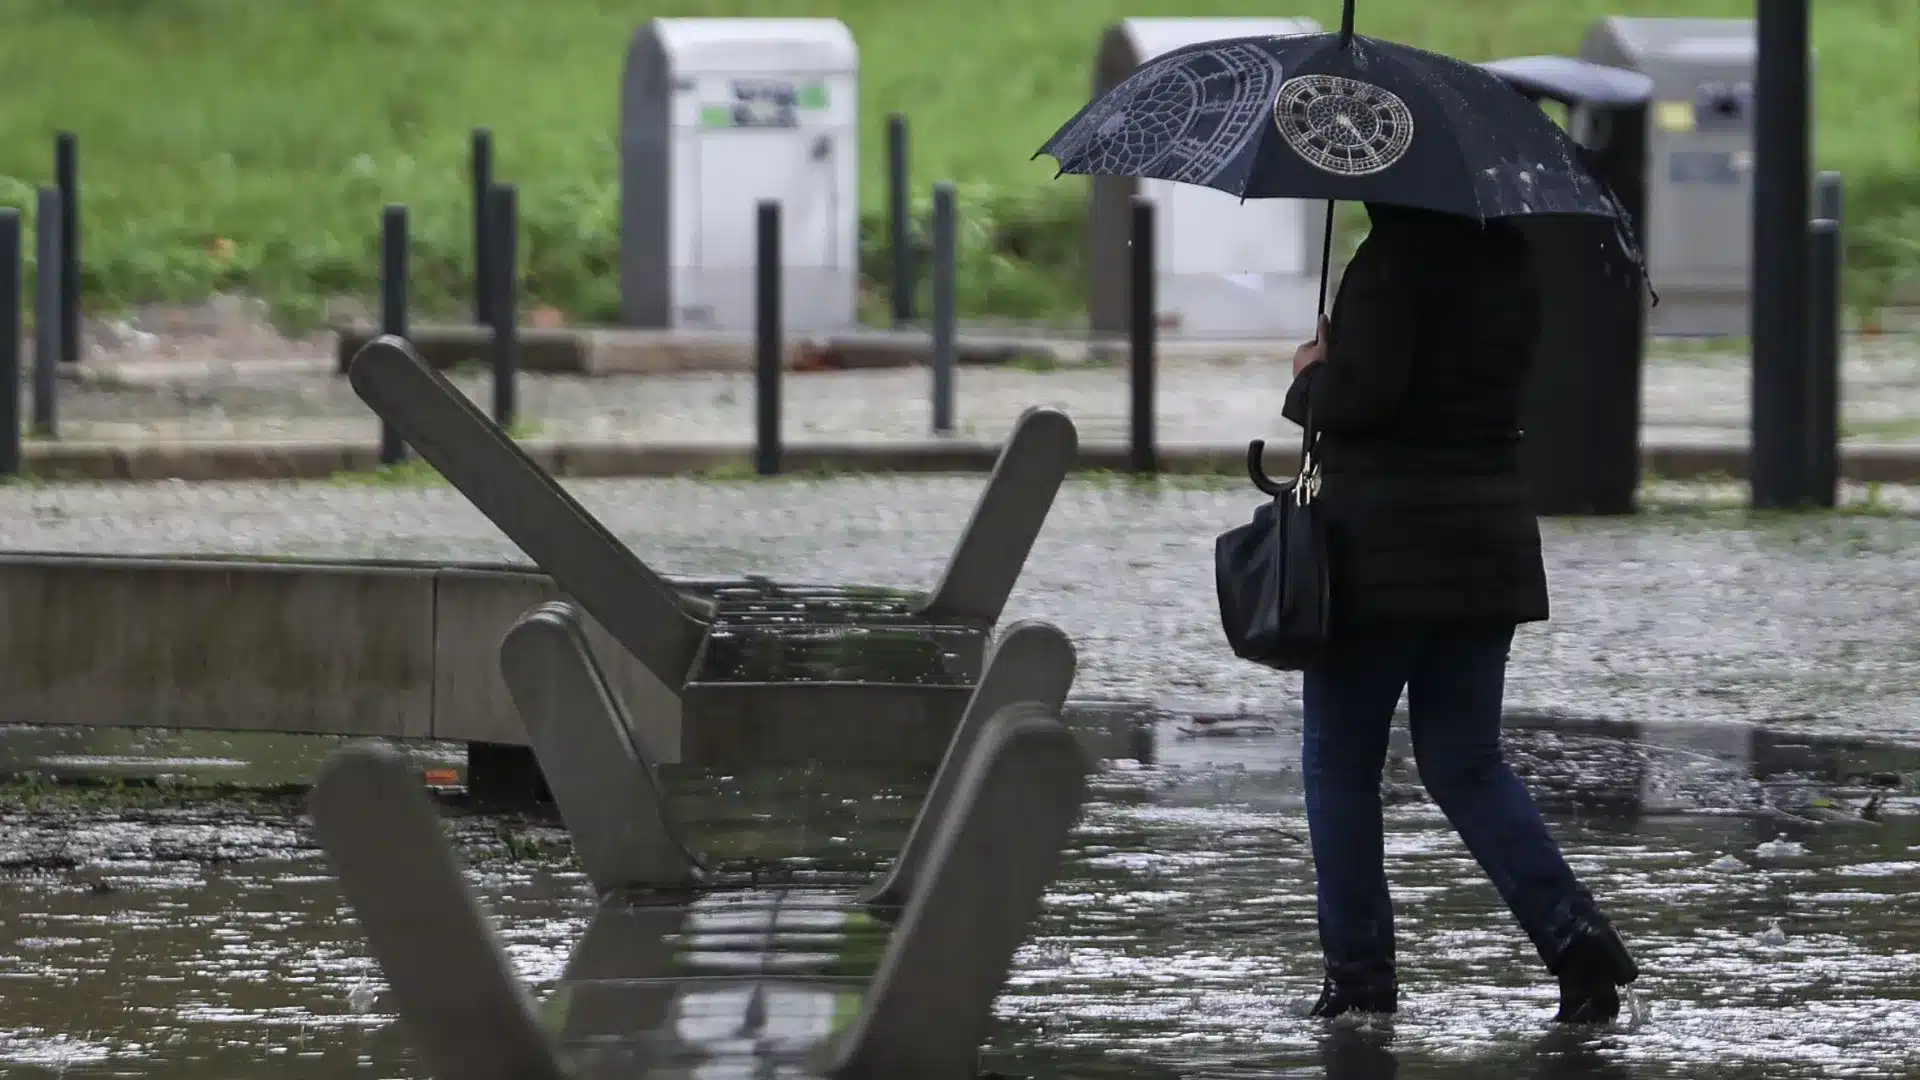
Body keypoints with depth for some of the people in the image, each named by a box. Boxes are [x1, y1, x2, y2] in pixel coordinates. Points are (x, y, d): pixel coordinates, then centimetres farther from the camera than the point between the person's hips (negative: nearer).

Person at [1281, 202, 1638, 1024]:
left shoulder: (1392, 261, -15)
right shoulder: (1510, 260, 10)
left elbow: (1361, 396, -23)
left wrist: (1309, 378, -1)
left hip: (1381, 547, -7)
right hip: (1490, 545, 7)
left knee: (1340, 762, 7)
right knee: (1466, 763, 12)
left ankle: (1358, 969, 7)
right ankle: (1576, 937, -6)